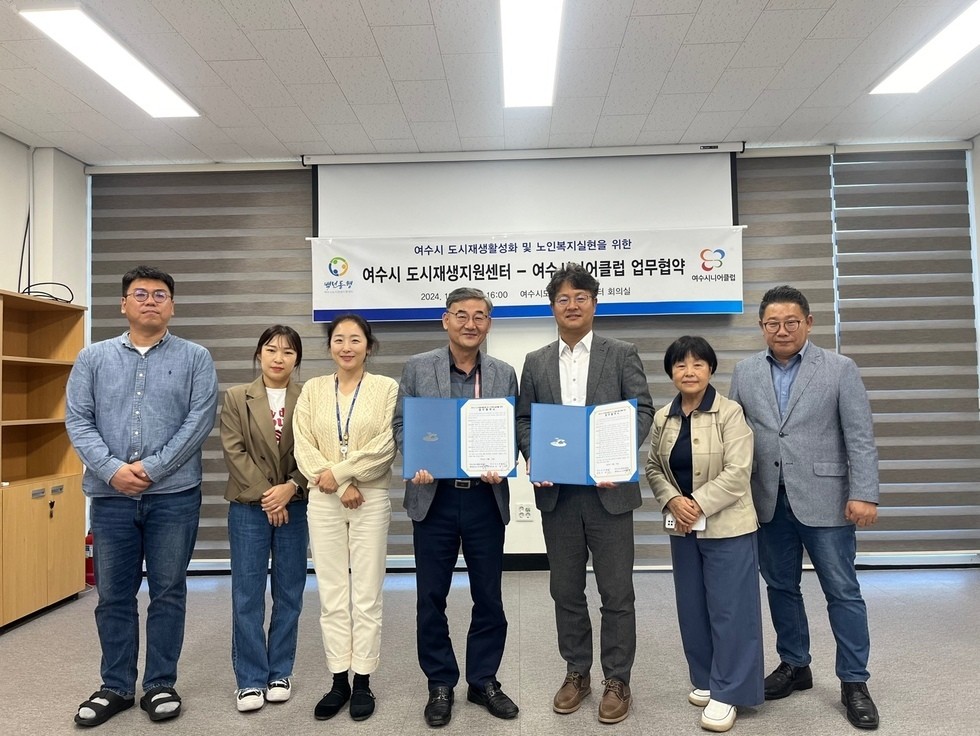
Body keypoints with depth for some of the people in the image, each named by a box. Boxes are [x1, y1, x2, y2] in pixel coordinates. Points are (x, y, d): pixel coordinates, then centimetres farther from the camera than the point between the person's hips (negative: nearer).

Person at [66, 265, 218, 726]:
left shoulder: (195, 358, 2)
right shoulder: (93, 358, 8)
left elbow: (200, 421, -6)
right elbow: (78, 420, 2)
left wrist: (152, 469, -13)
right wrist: (112, 469, -13)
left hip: (174, 495, -2)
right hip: (110, 496, 2)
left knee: (168, 593, 7)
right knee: (113, 595, 12)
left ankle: (160, 685, 23)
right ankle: (116, 687, 28)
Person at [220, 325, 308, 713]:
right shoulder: (236, 397, 3)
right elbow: (234, 451, -5)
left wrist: (290, 488, -16)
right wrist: (266, 495, -12)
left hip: (295, 506, 1)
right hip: (249, 506, 0)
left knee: (289, 594, 8)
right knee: (247, 596, 3)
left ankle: (280, 673, 23)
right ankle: (250, 679, 14)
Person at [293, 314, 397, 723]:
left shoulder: (386, 387, -1)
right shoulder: (312, 389, 7)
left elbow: (386, 445, -10)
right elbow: (304, 447, 0)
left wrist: (339, 472, -14)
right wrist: (341, 487, -11)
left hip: (372, 500, -2)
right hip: (324, 501, 2)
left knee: (366, 596, 4)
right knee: (331, 596, 8)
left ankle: (363, 682, 17)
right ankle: (338, 681, 20)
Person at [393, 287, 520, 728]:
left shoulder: (504, 374, 5)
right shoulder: (418, 368, 1)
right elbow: (401, 424, 2)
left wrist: (501, 467, -13)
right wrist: (415, 465, -14)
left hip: (486, 498, 1)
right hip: (434, 496, -1)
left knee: (489, 596, 12)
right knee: (431, 596, 9)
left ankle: (483, 681, 31)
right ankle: (440, 685, 28)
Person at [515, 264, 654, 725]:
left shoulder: (622, 355, 3)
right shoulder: (535, 362, 11)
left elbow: (642, 411, -5)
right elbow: (524, 418, 10)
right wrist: (533, 457, -9)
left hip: (608, 488, -2)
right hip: (556, 491, 3)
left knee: (616, 591, 5)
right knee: (566, 590, 13)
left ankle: (617, 680, 22)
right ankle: (577, 672, 30)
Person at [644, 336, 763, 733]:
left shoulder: (730, 413, -11)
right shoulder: (662, 418, 4)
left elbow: (737, 473, -17)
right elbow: (653, 467, 6)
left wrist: (697, 504, -19)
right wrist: (672, 501, -11)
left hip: (726, 526, -5)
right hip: (683, 528, 5)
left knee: (728, 608, 2)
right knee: (692, 608, 14)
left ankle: (727, 693, 15)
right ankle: (705, 680, 31)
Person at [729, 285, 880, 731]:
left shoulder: (840, 369, -1)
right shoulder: (745, 373, 6)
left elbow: (860, 438, -5)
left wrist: (864, 494, -13)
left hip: (824, 500, -3)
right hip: (768, 502, 3)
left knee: (842, 591, 5)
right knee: (781, 587, 13)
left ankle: (854, 682, 19)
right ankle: (794, 666, 30)